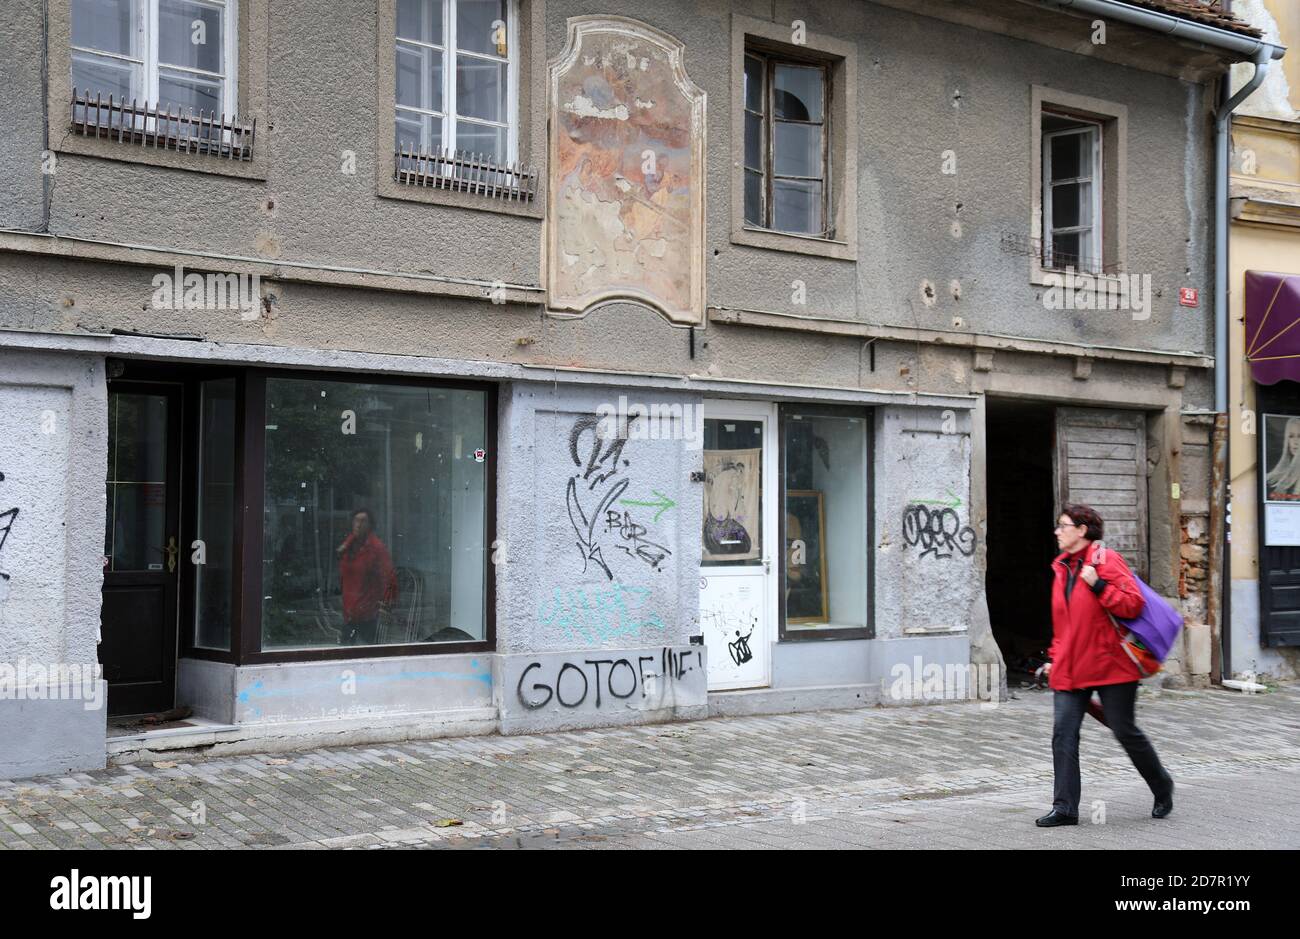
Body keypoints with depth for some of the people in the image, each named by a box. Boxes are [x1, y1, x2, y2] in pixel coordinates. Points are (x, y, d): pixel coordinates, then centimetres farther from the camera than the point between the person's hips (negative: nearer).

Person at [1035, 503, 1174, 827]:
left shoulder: (1106, 560, -9)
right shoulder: (1062, 567, 14)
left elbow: (1133, 604, -17)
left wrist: (1097, 584, -22)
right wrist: (1054, 657, 20)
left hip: (1109, 664, -6)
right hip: (1070, 668, 7)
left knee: (1124, 731, 4)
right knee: (1063, 732, -4)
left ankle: (1162, 788, 29)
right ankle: (1065, 807, 0)